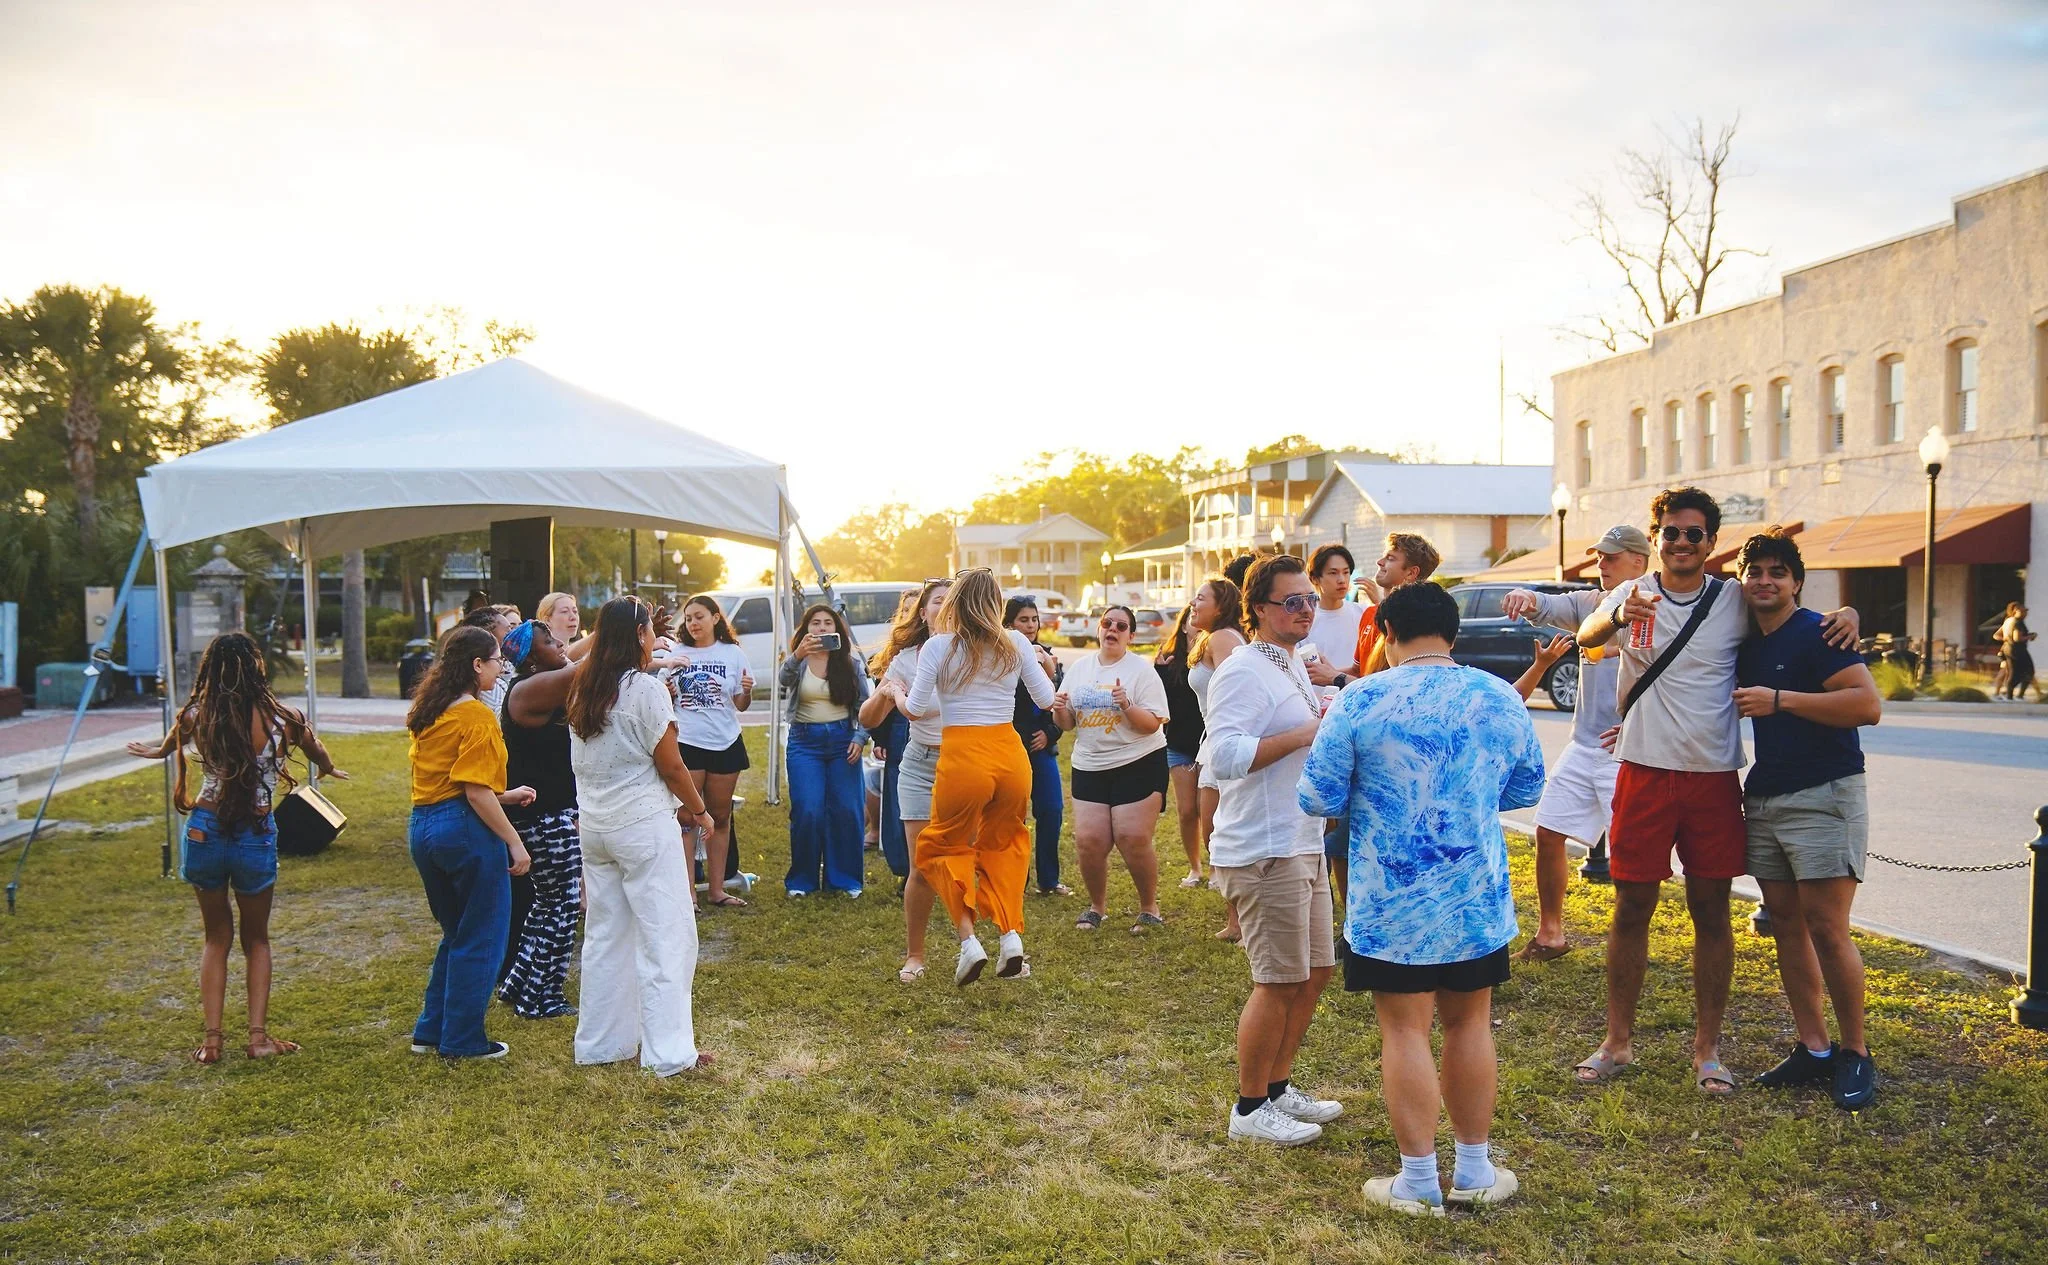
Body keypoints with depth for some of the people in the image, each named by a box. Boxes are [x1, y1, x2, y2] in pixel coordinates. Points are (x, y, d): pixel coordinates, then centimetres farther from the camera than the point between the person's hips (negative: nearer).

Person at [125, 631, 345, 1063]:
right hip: (256, 834, -1)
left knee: (216, 937, 17)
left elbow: (169, 744, 21)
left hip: (204, 830, 2)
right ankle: (258, 1035, 11)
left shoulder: (196, 716, -4)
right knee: (256, 938, 17)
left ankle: (211, 1039, 12)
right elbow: (320, 757, 12)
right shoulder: (280, 719, -9)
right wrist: (329, 769, 35)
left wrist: (155, 751, 45)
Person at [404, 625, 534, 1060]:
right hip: (465, 829, -9)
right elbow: (476, 793, -20)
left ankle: (431, 1031, 26)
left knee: (455, 934, 22)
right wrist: (514, 842, -15)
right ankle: (463, 1041, 11)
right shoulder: (476, 716, -15)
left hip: (423, 826, 9)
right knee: (480, 939, 5)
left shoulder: (428, 712, 11)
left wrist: (503, 796, 17)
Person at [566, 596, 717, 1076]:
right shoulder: (645, 689, -14)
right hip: (644, 824, -7)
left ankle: (600, 1042, 23)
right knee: (667, 937, -1)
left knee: (604, 935, 16)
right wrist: (699, 811, 4)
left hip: (594, 824, 8)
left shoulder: (582, 690, 7)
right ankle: (669, 1051, -1)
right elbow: (671, 767, -11)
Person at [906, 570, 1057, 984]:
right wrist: (1040, 665, 29)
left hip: (961, 758, -3)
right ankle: (1011, 935, 10)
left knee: (944, 845, 18)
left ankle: (968, 938, 0)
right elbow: (1046, 699, 9)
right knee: (1003, 843, 25)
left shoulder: (938, 647, -5)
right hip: (1011, 755, 3)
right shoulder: (1015, 644, 4)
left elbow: (915, 708, -5)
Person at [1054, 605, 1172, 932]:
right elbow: (1067, 723, 14)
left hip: (1138, 763, -4)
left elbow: (1153, 723, -9)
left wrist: (1127, 706, -25)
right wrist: (1059, 709, -7)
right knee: (1088, 841, -3)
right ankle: (1097, 906, 20)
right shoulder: (1079, 668, 10)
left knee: (1133, 841, -8)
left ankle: (1149, 908, 13)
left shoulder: (1141, 670, -4)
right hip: (1089, 766, 4)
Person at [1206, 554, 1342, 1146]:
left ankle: (1277, 1087, 30)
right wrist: (1305, 734, -27)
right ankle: (1250, 1108, 10)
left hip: (1303, 846, 10)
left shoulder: (1294, 665, 16)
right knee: (1280, 982, -4)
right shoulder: (1243, 671, -16)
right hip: (1263, 853, -10)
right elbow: (1225, 755, -28)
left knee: (1316, 970, 16)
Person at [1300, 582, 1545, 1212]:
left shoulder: (1360, 700, -13)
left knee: (1404, 1030, 6)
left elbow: (1318, 799, -9)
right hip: (1478, 901, 3)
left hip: (1390, 905, -3)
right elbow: (1527, 790, 11)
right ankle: (1474, 1170, 27)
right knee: (1469, 1025, 16)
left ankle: (1418, 1181, 14)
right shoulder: (1501, 699, -2)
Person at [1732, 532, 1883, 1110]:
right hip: (1763, 801, 8)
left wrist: (1780, 699, -22)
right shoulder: (1745, 645, 13)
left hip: (1824, 797, -8)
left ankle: (1856, 1055, 7)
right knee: (1787, 926, 8)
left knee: (1827, 931, -7)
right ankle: (1813, 1049, 16)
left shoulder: (1816, 633, -10)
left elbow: (1868, 705, -21)